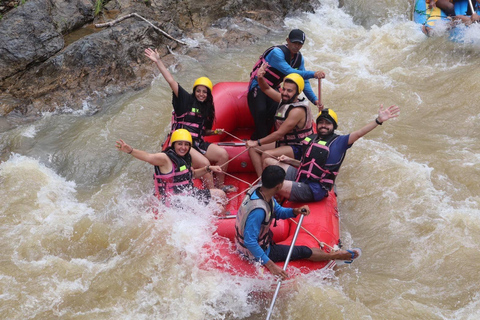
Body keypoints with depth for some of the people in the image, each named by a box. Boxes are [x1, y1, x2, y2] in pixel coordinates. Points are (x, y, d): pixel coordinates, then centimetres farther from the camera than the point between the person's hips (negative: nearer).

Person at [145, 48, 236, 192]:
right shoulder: (186, 100, 0)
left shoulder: (207, 109, 17)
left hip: (198, 143, 6)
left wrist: (215, 132, 5)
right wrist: (158, 62, -14)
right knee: (204, 163, -28)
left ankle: (220, 185, 0)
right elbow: (171, 81, -8)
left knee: (223, 154, -15)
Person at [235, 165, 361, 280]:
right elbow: (250, 242, -37)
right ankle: (335, 255, 25)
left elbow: (278, 211, 6)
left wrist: (295, 211, -13)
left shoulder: (259, 190, -10)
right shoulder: (258, 209, -38)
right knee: (304, 252, 4)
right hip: (255, 252, -9)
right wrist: (270, 265, -34)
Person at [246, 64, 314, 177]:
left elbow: (279, 134, -25)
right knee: (252, 149, 3)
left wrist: (257, 142, -19)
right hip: (284, 143, 10)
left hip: (298, 149, -10)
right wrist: (260, 78, -8)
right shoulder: (284, 100, 2)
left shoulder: (297, 111, -25)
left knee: (266, 155, -30)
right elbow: (267, 89, 15)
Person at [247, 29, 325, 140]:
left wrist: (314, 99, -13)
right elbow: (289, 72, -36)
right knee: (261, 112, -28)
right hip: (257, 87, -7)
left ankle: (256, 140, -5)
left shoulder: (299, 58, 0)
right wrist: (313, 74, -41)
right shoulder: (277, 52, -26)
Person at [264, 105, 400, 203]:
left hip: (313, 190, -8)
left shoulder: (338, 142, -8)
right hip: (299, 177, 8)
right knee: (269, 161, 10)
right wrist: (289, 160, 7)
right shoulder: (310, 139, 12)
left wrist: (378, 120, -35)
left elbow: (359, 133, -23)